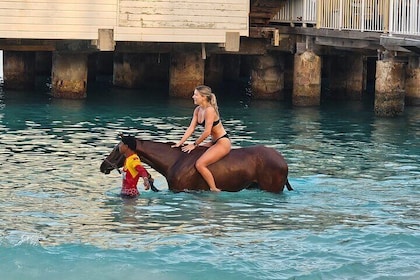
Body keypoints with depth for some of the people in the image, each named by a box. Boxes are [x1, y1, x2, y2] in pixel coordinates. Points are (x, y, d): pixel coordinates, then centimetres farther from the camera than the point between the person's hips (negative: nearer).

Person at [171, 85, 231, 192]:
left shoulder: (209, 110, -20)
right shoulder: (197, 110, 7)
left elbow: (207, 132, -21)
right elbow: (191, 128, 7)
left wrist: (194, 144, -12)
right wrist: (180, 143, 0)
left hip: (223, 143, -10)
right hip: (214, 142, 10)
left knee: (200, 164, -23)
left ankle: (215, 190, -17)